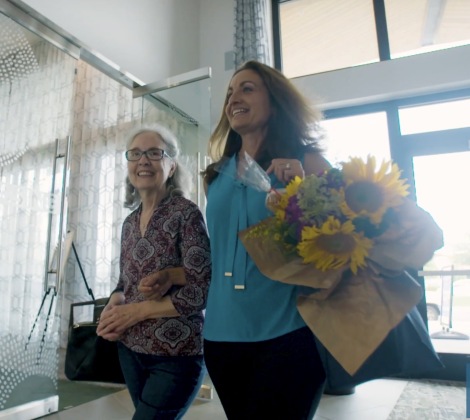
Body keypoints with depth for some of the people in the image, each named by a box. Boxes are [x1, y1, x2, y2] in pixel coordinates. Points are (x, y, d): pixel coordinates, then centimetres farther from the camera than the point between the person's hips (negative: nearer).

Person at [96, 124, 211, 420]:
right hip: (130, 349, 7)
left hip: (176, 355, -6)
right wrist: (113, 308, -8)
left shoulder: (186, 213, -15)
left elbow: (201, 292, -20)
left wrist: (136, 311, -16)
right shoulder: (130, 222, 6)